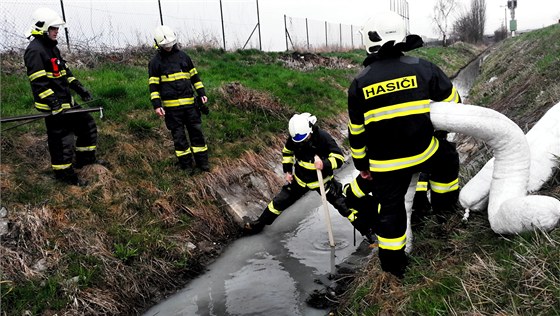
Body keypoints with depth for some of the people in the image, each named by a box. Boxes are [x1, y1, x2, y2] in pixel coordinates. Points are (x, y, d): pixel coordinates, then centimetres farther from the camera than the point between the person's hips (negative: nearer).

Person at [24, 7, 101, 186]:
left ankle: (85, 158, 32)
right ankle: (64, 173, 13)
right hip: (52, 105, -10)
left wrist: (80, 89, 16)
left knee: (87, 125, 17)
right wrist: (54, 104, -28)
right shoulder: (34, 51, -17)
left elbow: (65, 71, 21)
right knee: (61, 139, -2)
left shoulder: (52, 47, 15)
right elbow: (39, 83, -24)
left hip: (66, 100, 10)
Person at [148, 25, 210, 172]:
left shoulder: (183, 56, 11)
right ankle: (186, 164, 13)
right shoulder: (155, 62, 1)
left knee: (196, 131, 4)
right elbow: (153, 86, -2)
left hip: (189, 102, 3)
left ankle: (202, 162, 13)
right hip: (171, 106, -3)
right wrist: (156, 105, -10)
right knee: (178, 135, 3)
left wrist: (202, 93, 8)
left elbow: (195, 76, 16)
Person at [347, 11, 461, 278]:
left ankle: (392, 260, 28)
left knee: (390, 210, 17)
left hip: (384, 163, 1)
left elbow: (356, 131, 4)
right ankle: (445, 203, 43)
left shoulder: (359, 83, -1)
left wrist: (362, 163, 17)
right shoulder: (423, 68, -4)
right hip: (423, 152, -1)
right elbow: (453, 103, 6)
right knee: (447, 156, 32)